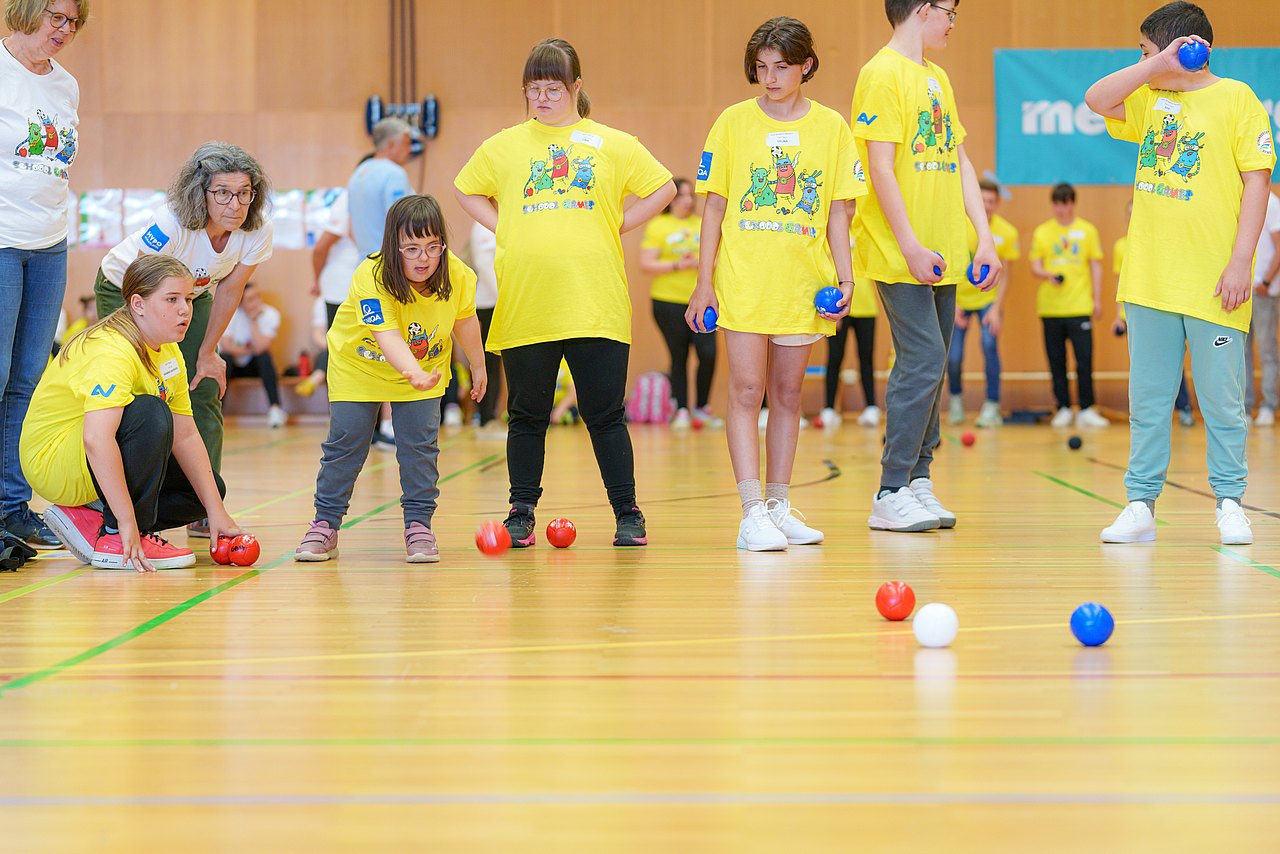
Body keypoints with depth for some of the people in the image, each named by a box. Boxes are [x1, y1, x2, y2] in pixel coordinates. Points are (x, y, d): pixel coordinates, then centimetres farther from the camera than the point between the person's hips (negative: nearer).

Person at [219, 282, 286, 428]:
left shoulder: (271, 314, -16)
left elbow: (260, 348, -27)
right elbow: (225, 345, -24)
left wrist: (253, 321, -26)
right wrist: (250, 350, -17)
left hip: (253, 366, 1)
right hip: (231, 366, -1)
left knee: (265, 355, -29)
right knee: (225, 357, -32)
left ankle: (275, 408, -34)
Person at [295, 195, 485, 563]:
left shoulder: (457, 276, -23)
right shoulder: (371, 279, -36)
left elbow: (465, 319, -2)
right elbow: (387, 335, -48)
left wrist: (478, 366, 11)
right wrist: (415, 373, -66)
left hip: (426, 366, 3)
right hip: (358, 365, -2)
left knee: (420, 443, -6)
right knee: (345, 443, -3)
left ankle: (419, 526, 6)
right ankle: (325, 525, 11)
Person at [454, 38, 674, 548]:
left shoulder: (612, 144, 7)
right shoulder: (504, 147, 9)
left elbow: (663, 189, 13)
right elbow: (465, 191, 22)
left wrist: (618, 225, 4)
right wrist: (502, 228, 8)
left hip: (596, 306, -1)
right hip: (524, 307, 1)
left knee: (606, 415, 1)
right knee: (526, 416, 8)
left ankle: (628, 515, 10)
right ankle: (521, 515, 16)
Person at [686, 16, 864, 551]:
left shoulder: (831, 127, 5)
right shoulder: (733, 122, 2)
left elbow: (837, 213, 8)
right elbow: (714, 208, 4)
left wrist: (845, 278, -1)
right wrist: (703, 282, -1)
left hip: (802, 283, 2)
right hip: (744, 281, -2)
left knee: (787, 394, 8)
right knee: (746, 391, -8)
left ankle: (778, 507, 17)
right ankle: (752, 513, -10)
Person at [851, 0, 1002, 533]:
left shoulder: (937, 78, 17)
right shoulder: (883, 74, -9)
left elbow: (959, 162, 17)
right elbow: (880, 167, -15)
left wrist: (984, 237, 9)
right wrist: (909, 244, -18)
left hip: (942, 256, 8)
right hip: (900, 254, -8)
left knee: (929, 367, 8)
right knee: (924, 361, -12)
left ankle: (918, 480, 14)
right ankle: (891, 495, -7)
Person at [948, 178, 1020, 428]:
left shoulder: (1007, 232, -12)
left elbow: (1004, 275, -6)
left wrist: (996, 309, -13)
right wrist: (952, 304, -16)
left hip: (988, 298, 0)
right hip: (958, 299, 0)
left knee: (990, 345, -19)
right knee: (953, 356, -4)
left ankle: (992, 407, -10)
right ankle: (956, 400, 23)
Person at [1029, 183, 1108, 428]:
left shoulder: (1087, 230, 7)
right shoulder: (1041, 232, 8)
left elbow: (1096, 266, 9)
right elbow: (1035, 267, 6)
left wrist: (1097, 299, 2)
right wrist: (1048, 275, -16)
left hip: (1080, 306, -1)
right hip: (1050, 307, 1)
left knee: (1084, 358, -8)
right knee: (1056, 360, 4)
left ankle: (1086, 410, -6)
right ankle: (1063, 409, 11)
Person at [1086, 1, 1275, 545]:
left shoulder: (1236, 99, -2)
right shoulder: (1151, 100, 14)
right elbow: (1096, 100, 1)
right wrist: (1160, 66, -7)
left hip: (1212, 282, -5)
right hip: (1149, 277, 5)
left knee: (1221, 399, 1)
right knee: (1147, 399, 6)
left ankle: (1229, 504, 10)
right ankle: (1141, 505, 10)